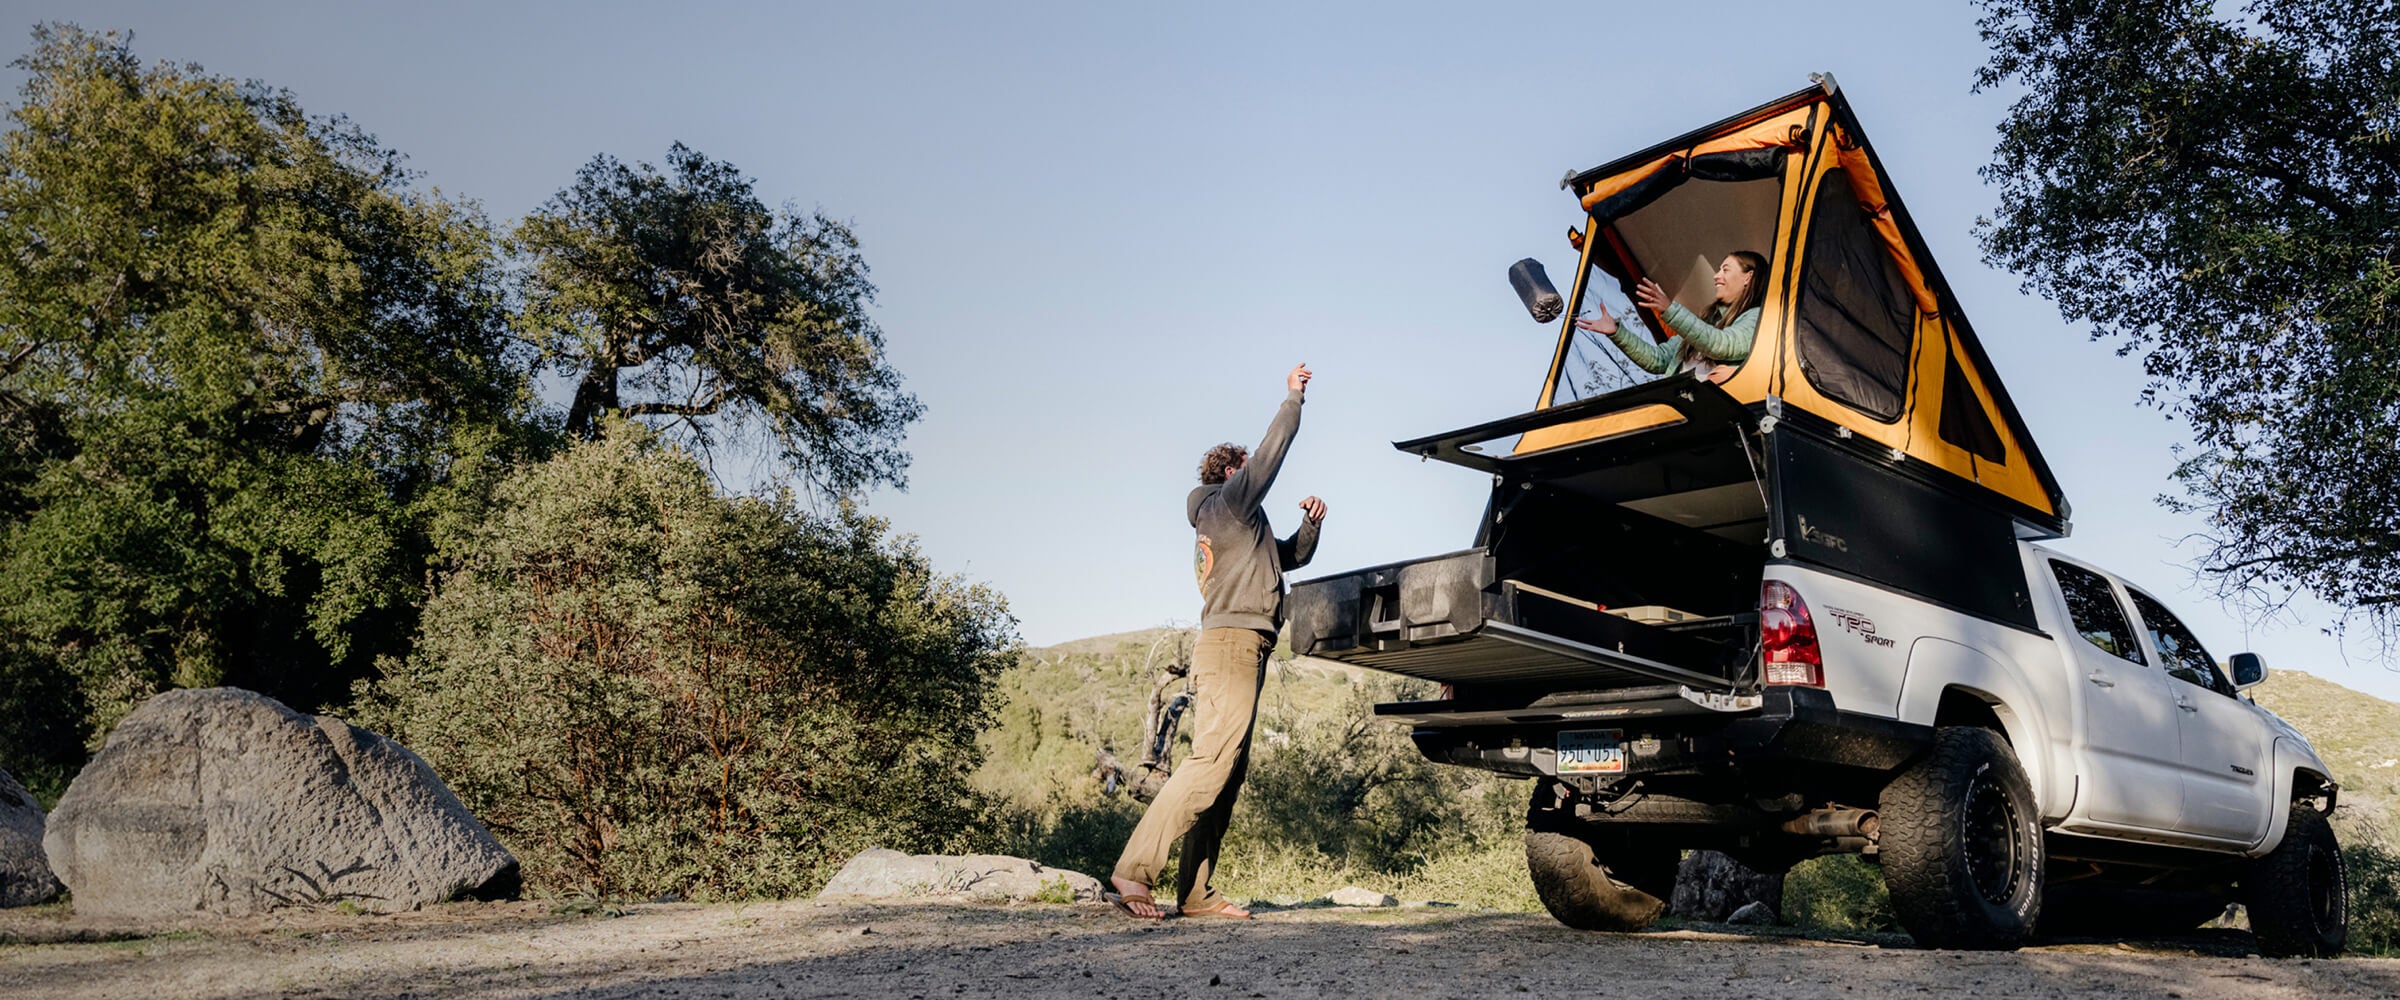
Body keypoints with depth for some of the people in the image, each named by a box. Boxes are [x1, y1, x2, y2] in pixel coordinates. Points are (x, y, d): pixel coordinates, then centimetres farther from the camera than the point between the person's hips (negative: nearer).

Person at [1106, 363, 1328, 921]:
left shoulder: (1240, 525, 31)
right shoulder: (1226, 502, 4)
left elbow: (1291, 557, 36)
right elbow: (1272, 453, 0)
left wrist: (1309, 525, 18)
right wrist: (1294, 398, 11)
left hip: (1239, 652, 10)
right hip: (1231, 644, -10)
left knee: (1229, 773, 3)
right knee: (1212, 761, -20)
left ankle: (1196, 892, -2)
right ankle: (1135, 869, -27)